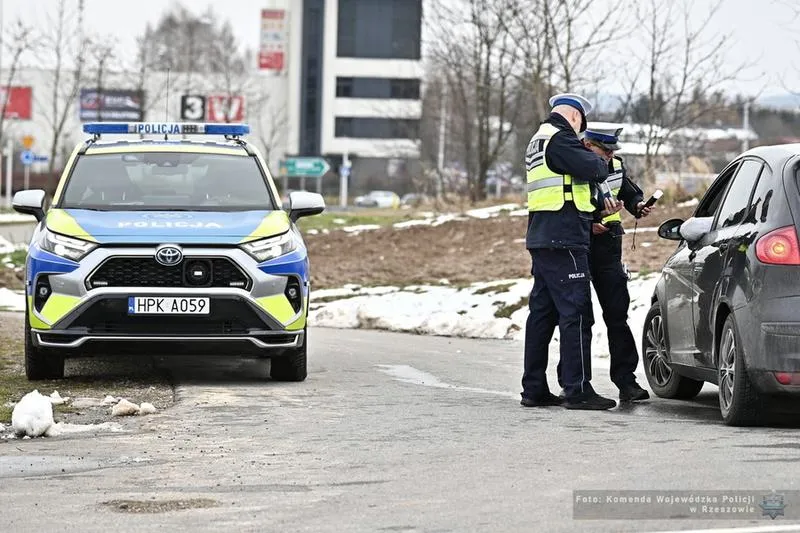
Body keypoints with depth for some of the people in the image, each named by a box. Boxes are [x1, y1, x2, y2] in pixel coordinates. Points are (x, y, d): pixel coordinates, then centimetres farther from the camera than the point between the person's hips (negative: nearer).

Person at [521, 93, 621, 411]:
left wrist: (598, 205, 16)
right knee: (576, 313, -9)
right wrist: (603, 164, 3)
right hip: (563, 240, -10)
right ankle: (578, 390, -11)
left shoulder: (538, 141, 21)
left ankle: (534, 389, 15)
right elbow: (591, 168, -20)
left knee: (542, 312, 12)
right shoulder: (560, 138, -11)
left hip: (541, 238, 10)